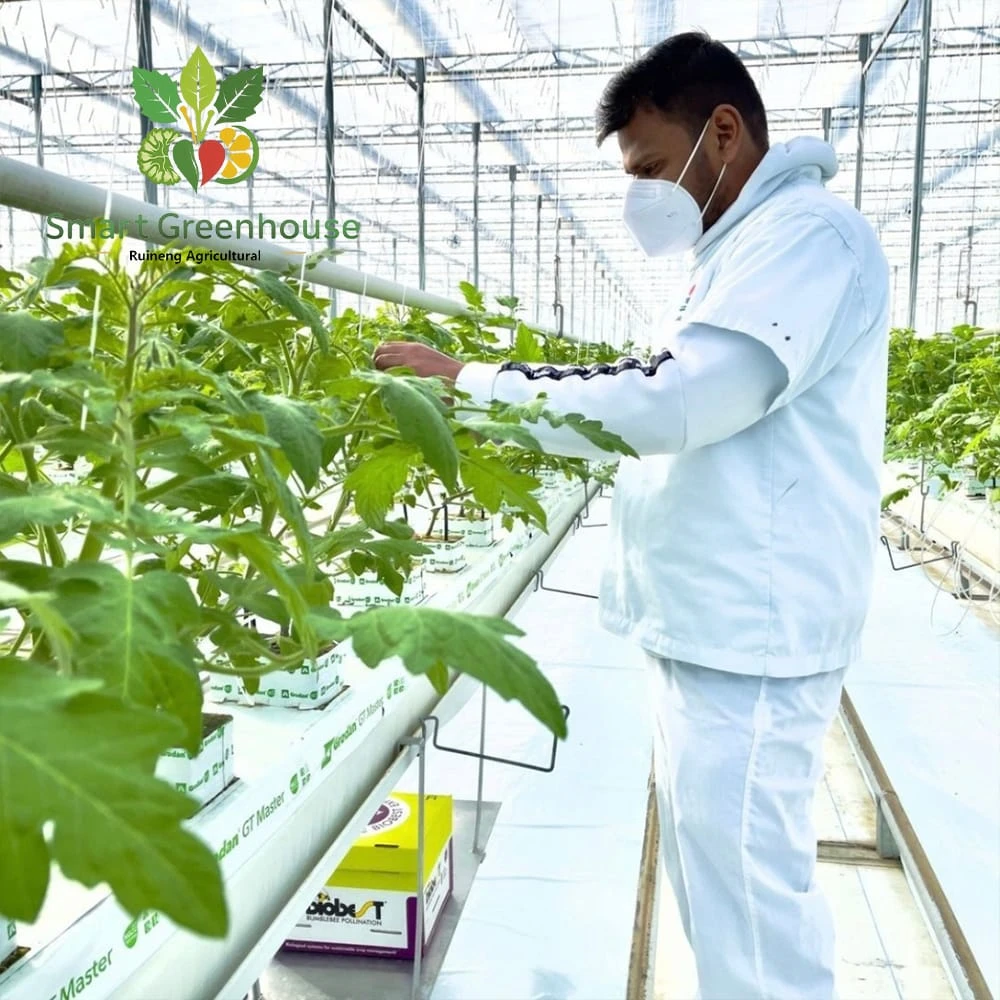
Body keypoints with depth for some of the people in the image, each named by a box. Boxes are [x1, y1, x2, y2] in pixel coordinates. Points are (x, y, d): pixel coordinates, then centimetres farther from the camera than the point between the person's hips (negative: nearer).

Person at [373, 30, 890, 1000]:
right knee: (711, 879, 19)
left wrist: (471, 383, -18)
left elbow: (671, 402, -25)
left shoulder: (809, 234, -14)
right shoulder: (745, 249, 18)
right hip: (709, 620, 10)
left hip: (748, 630, -10)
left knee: (746, 896, 1)